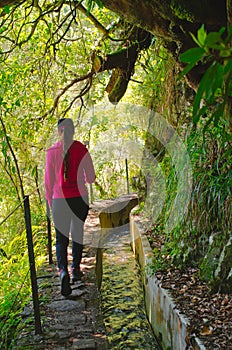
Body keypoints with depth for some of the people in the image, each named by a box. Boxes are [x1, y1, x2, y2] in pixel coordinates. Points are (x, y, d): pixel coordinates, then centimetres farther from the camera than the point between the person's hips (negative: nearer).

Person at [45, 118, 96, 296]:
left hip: (60, 199, -1)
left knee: (61, 238, 4)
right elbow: (91, 177, 2)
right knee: (78, 233, 19)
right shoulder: (82, 149, -5)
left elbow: (49, 181, -1)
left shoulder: (52, 152, -5)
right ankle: (76, 269, 29)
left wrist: (50, 202, 14)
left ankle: (63, 271, -18)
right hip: (80, 198, 1)